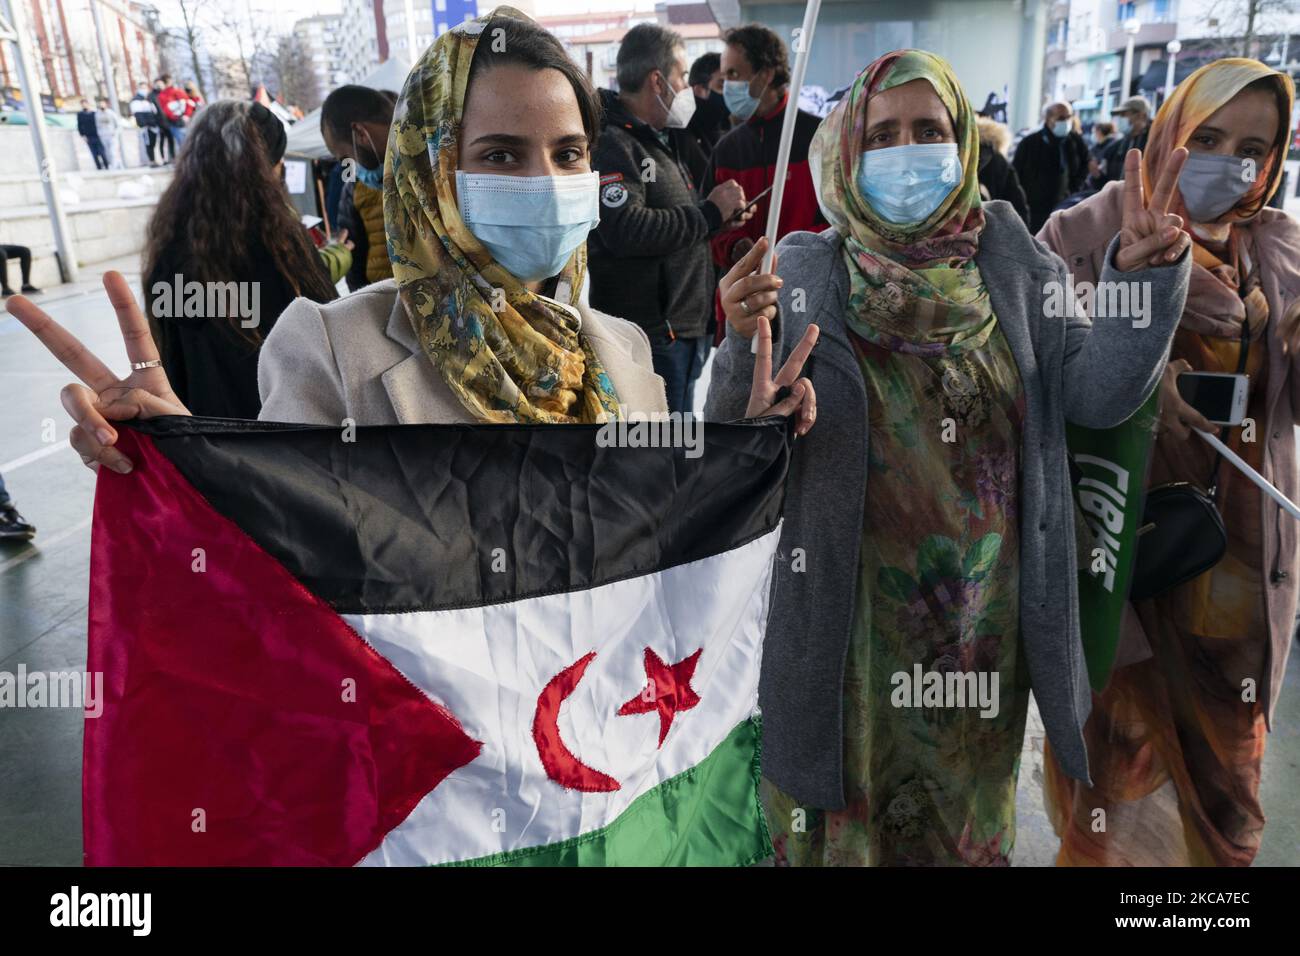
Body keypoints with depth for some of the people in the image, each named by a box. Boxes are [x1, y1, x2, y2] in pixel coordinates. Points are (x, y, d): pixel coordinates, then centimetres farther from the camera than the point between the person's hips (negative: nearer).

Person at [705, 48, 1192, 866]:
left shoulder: (1014, 265, 0)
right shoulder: (805, 273, -5)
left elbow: (1096, 394, -6)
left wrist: (1145, 277, -18)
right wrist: (746, 343, -31)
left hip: (984, 613, 2)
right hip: (851, 612, -2)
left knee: (968, 827, 23)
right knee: (838, 819, 17)